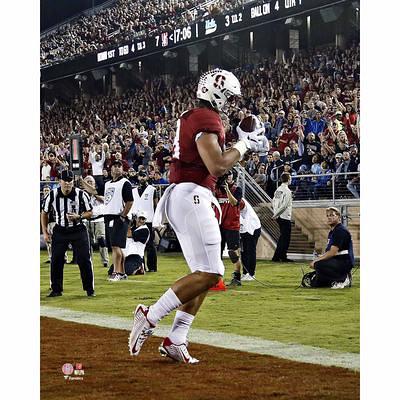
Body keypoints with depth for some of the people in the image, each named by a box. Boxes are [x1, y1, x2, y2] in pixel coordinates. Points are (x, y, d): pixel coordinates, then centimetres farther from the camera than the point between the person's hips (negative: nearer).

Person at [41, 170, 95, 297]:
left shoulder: (81, 195, -12)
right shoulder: (52, 195, -7)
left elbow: (89, 212, -1)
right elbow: (44, 213, 6)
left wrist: (78, 217, -21)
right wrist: (45, 232, 2)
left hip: (78, 230, -2)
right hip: (60, 231, 2)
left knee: (85, 260, -5)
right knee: (56, 260, 1)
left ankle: (90, 289, 7)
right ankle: (56, 289, 14)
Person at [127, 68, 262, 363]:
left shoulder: (189, 117, 19)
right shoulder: (207, 119, -12)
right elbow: (217, 166, -22)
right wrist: (243, 145, -7)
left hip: (178, 196, 11)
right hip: (193, 197, -11)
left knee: (205, 274, 11)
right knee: (208, 275, -11)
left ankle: (176, 340, 7)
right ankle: (151, 316, -11)